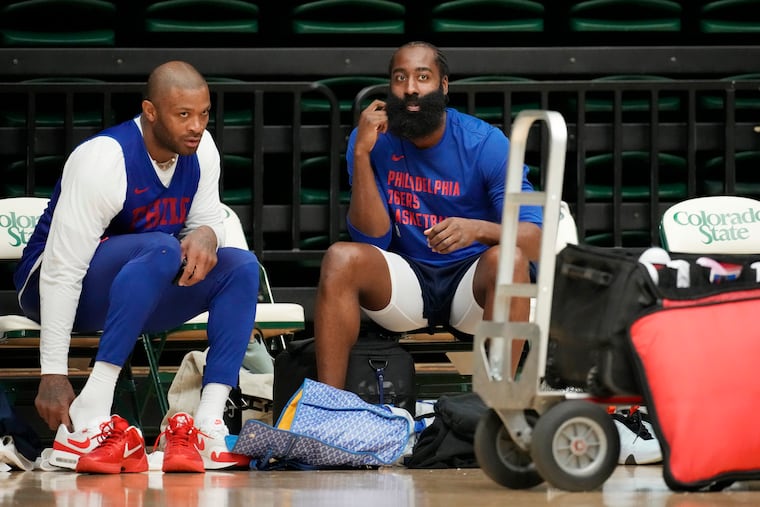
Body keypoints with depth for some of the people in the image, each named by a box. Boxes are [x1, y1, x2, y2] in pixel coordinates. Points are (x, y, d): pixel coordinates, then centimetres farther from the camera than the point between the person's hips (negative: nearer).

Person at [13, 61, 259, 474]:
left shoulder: (200, 150, -5)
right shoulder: (104, 160, -25)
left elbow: (208, 221, 6)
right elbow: (62, 272, -27)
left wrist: (207, 235, -22)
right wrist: (53, 374, -32)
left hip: (140, 295, 7)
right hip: (57, 289, -7)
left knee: (242, 266, -13)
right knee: (162, 247, -35)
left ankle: (208, 424, -27)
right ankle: (86, 421, -42)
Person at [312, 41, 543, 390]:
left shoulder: (486, 144, -10)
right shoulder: (373, 138, -3)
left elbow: (534, 240, -17)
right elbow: (373, 238, -10)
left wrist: (478, 229, -39)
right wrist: (361, 153, -20)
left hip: (473, 282, -2)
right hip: (406, 281, 2)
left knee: (508, 260, -34)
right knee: (341, 258, -26)